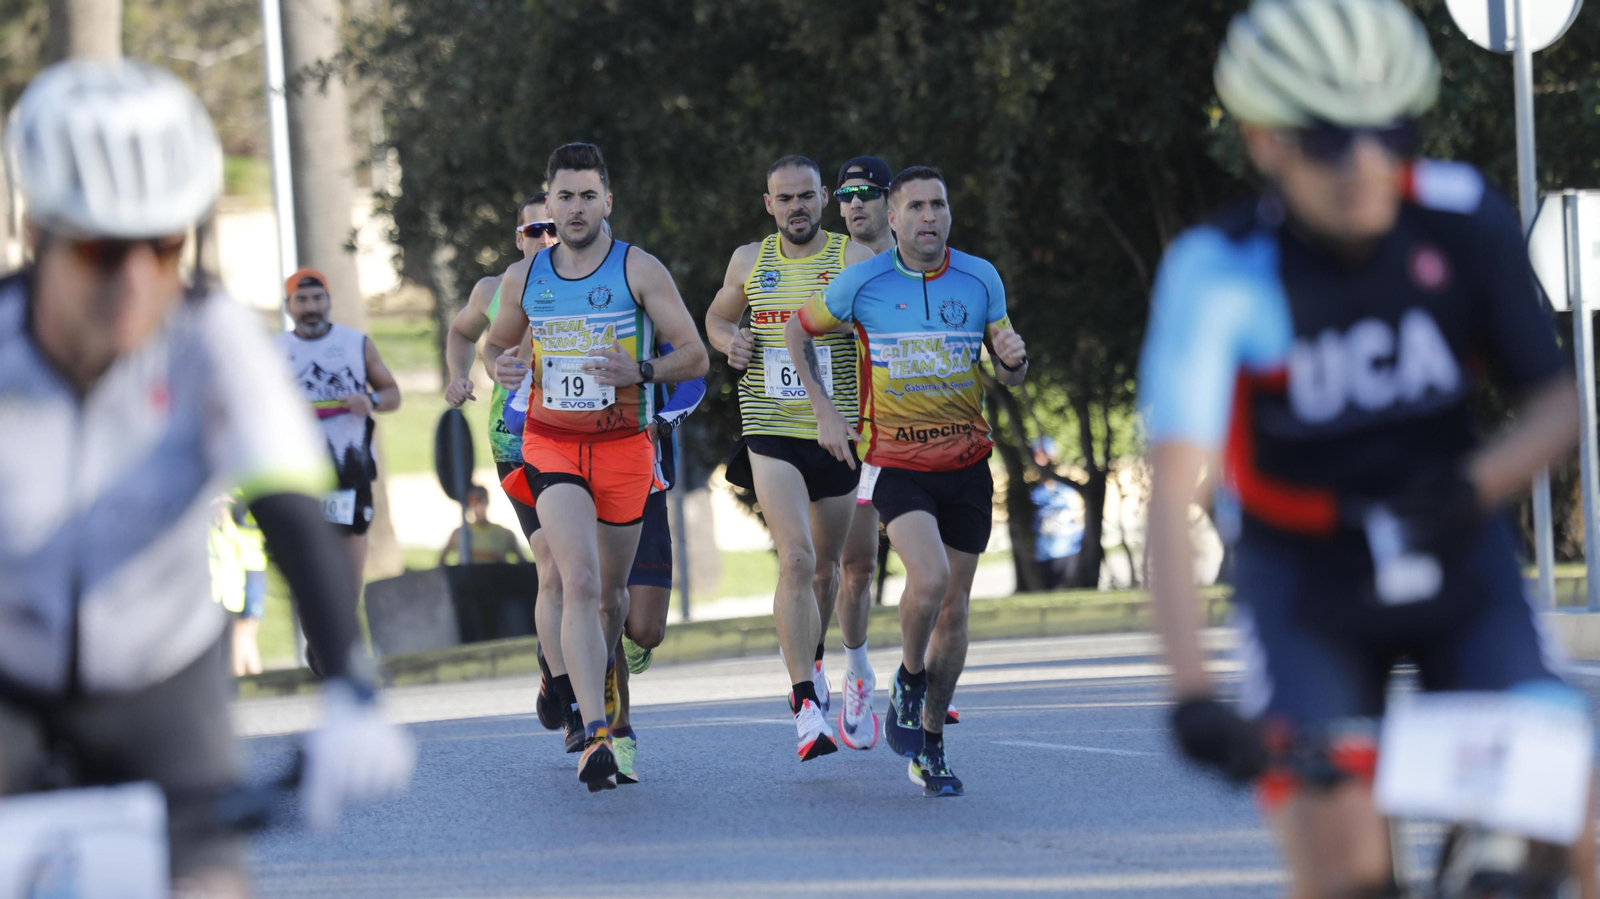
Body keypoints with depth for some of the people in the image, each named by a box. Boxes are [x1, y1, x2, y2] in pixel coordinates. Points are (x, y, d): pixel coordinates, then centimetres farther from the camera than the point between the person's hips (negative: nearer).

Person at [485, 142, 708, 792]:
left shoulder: (640, 270, -3)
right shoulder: (524, 278, 6)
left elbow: (695, 357, -3)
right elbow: (496, 343, 22)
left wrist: (640, 371, -22)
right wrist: (498, 368, -2)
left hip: (624, 446, 0)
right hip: (551, 442, 0)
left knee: (611, 592, 12)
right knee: (580, 582, -19)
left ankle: (595, 682, 42)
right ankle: (595, 736, -29)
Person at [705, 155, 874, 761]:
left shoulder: (853, 259, -2)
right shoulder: (749, 261, 6)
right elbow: (717, 317, 23)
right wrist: (729, 341, 1)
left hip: (838, 433, 1)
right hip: (771, 433, -1)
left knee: (826, 565, 15)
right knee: (796, 559, -17)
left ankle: (812, 662, 44)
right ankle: (806, 707, -20)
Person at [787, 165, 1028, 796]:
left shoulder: (981, 279, 0)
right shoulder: (862, 283, -6)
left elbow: (1006, 375, 9)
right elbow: (798, 331, 10)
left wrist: (1013, 361, -15)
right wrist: (824, 411, 2)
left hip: (967, 465, 3)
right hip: (897, 461, -3)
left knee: (953, 608, 6)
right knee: (929, 579, -26)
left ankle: (930, 743, 21)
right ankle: (908, 681, 4)